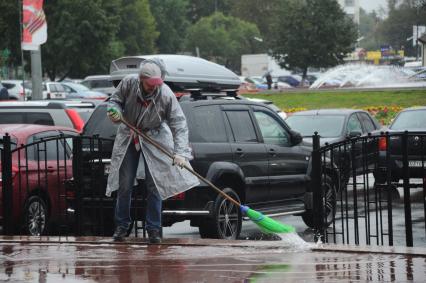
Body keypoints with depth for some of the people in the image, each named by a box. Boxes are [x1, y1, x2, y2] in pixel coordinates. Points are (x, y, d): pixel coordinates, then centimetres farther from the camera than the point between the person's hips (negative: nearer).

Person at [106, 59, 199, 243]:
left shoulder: (166, 95, -25)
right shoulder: (129, 83, -20)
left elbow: (179, 124, -22)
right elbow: (115, 100, 0)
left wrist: (180, 152, -31)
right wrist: (115, 111, -24)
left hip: (153, 140, -2)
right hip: (128, 138, 2)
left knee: (154, 186, -3)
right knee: (124, 185, 5)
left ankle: (153, 229, 7)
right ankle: (121, 226, 18)